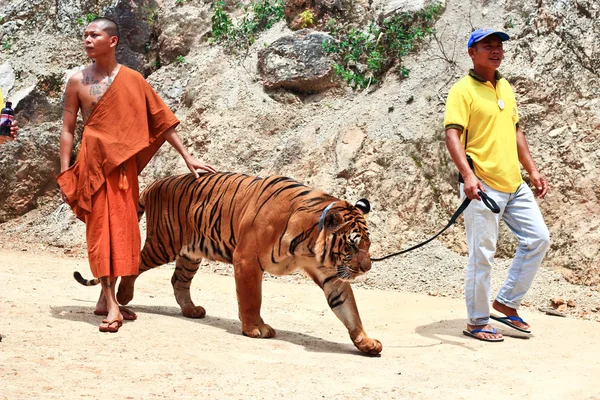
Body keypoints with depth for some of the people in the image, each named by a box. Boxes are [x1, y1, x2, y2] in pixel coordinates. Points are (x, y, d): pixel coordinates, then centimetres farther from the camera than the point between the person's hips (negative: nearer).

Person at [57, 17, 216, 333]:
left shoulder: (132, 80, 3)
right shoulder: (78, 81, 0)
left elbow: (161, 120, 6)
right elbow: (67, 129, 3)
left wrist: (186, 156, 4)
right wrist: (65, 173, -3)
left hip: (124, 163, 2)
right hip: (93, 162, -2)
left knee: (122, 229, 6)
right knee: (101, 229, -6)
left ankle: (107, 298, 18)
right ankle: (111, 304, -8)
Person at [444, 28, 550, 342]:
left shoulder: (505, 88, 15)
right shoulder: (463, 90, -9)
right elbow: (452, 135, -18)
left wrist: (532, 170, 17)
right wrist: (468, 175, -30)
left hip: (515, 184, 8)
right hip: (483, 186, -8)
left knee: (538, 239, 8)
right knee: (482, 254, -3)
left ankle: (507, 302, 21)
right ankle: (477, 321, 11)